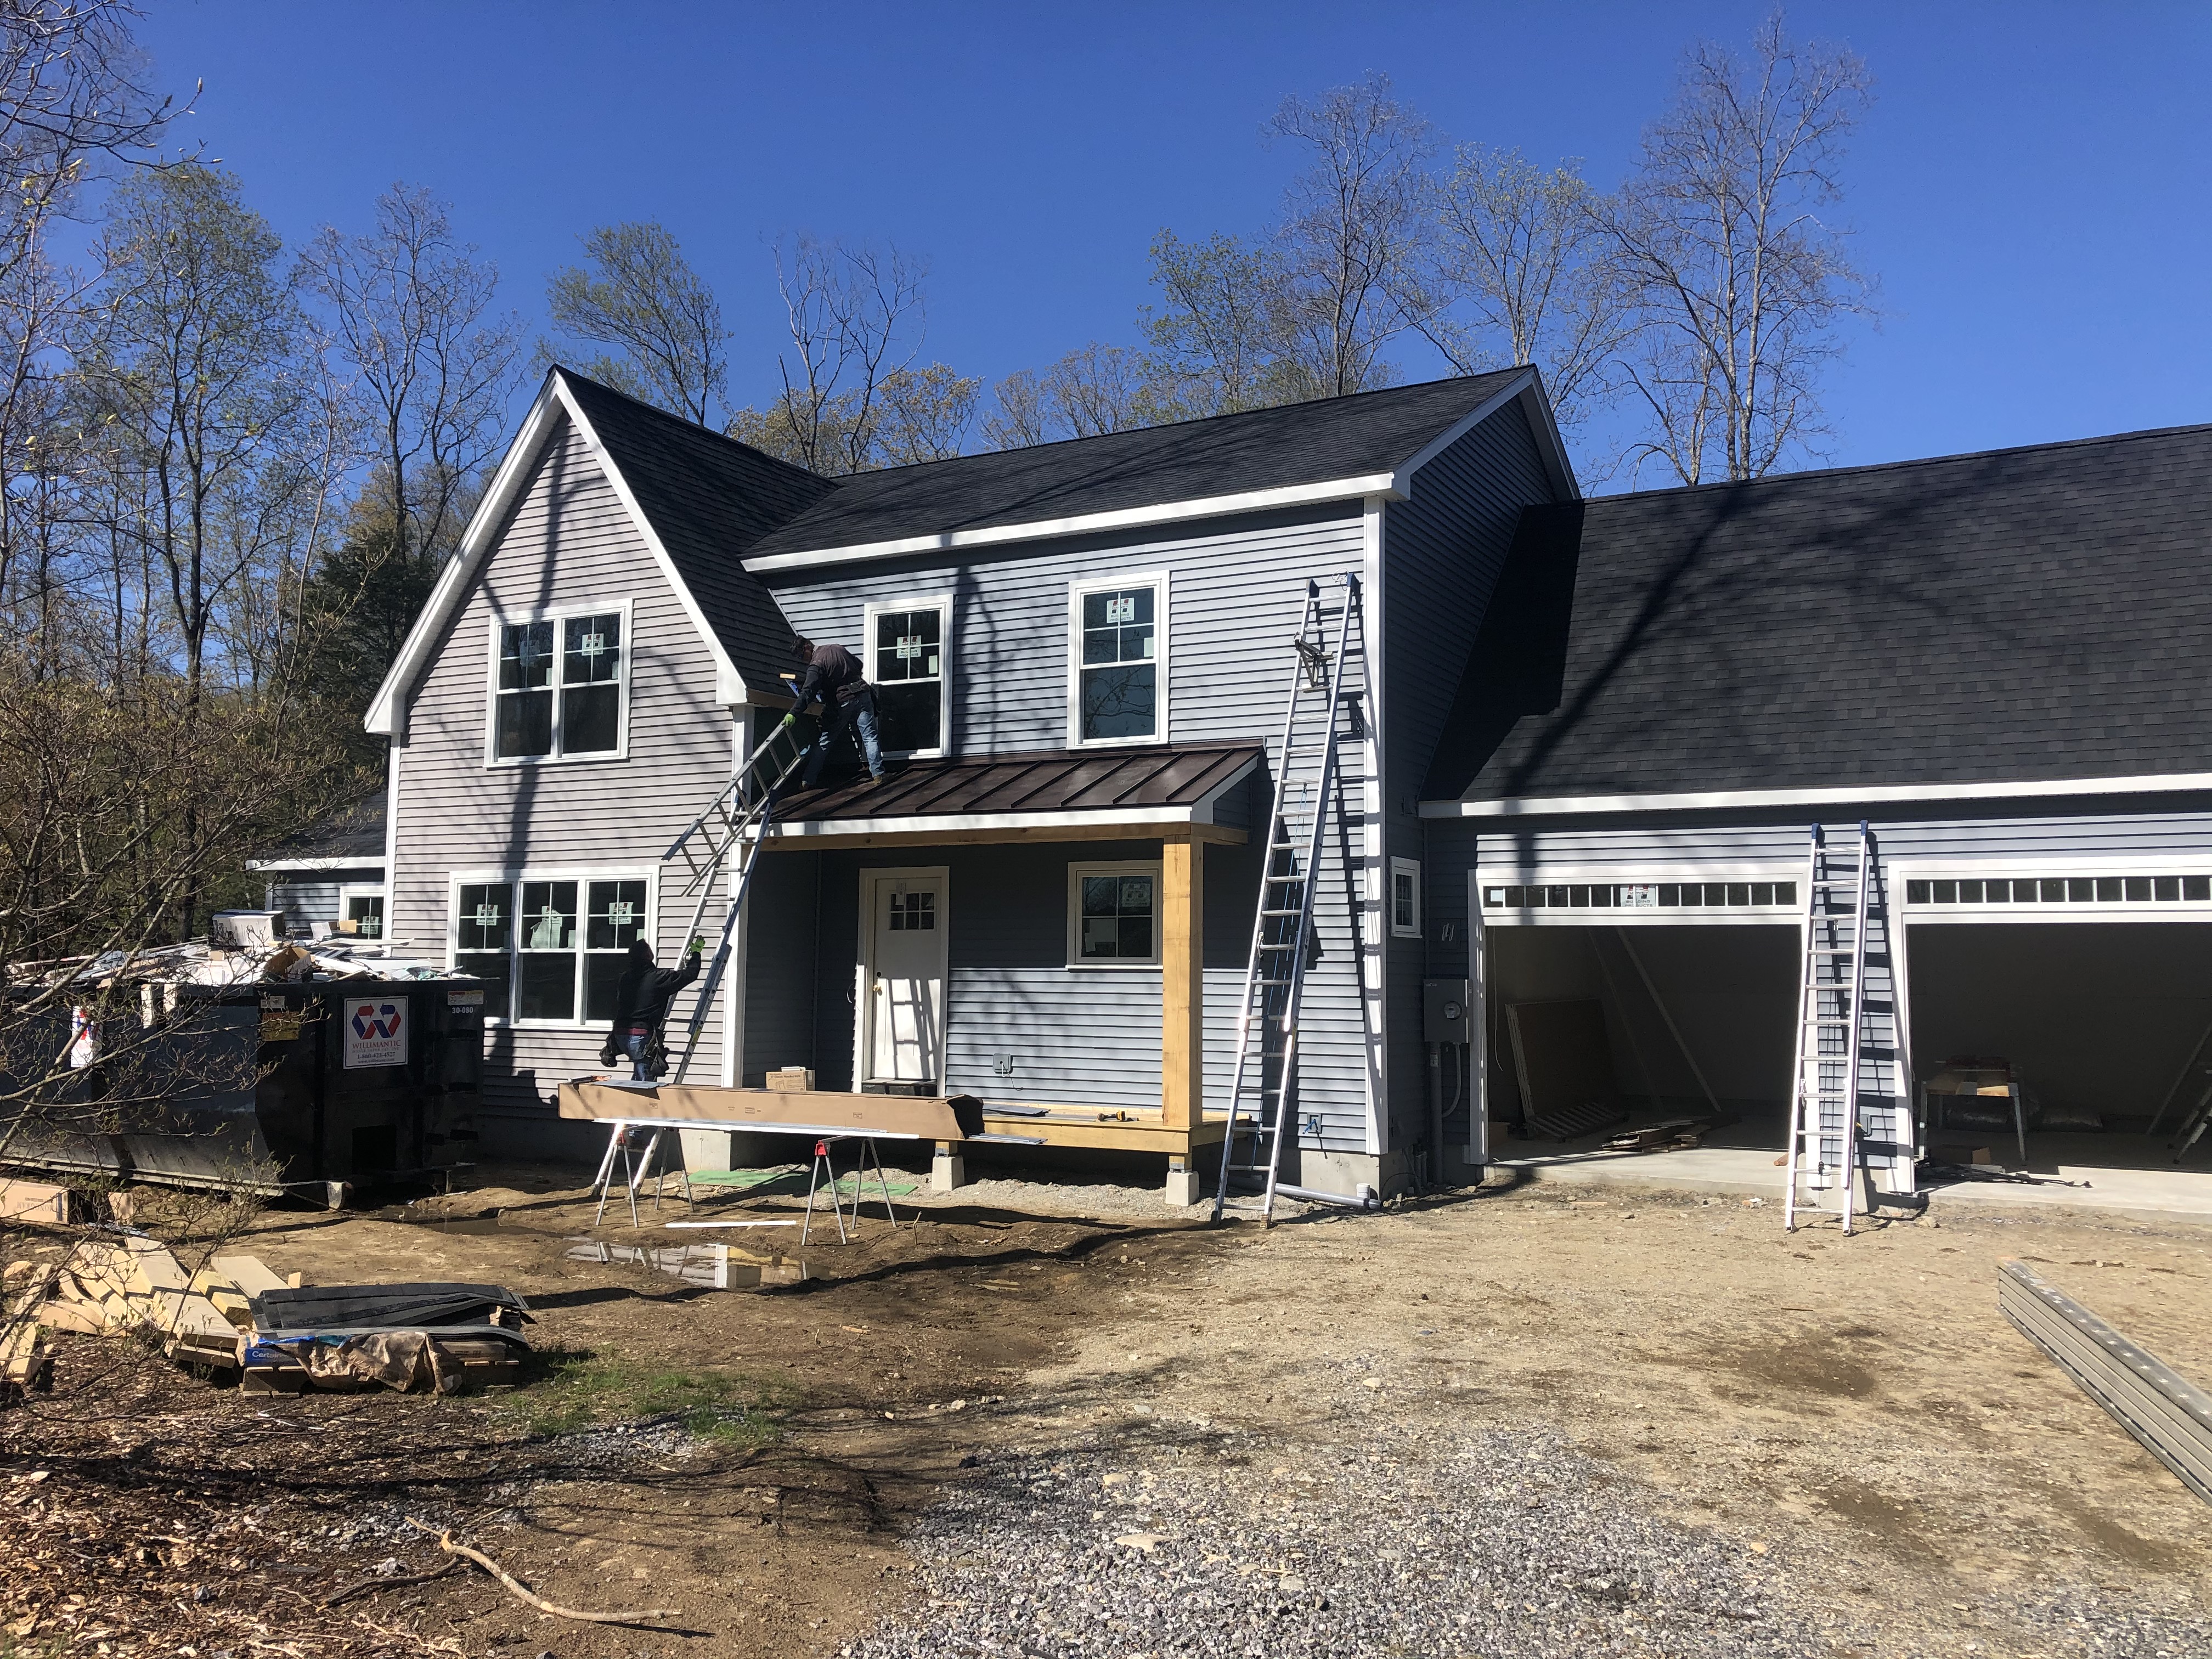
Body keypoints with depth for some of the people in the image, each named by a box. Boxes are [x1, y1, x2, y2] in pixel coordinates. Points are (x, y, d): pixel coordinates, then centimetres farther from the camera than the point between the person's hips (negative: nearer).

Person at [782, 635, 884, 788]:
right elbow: (859, 665, 21)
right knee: (869, 738, 4)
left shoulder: (816, 665, -12)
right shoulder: (837, 648, 9)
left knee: (824, 743, 3)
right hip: (863, 696, 5)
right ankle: (877, 774, -3)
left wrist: (793, 714, -31)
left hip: (842, 703, -5)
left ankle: (808, 781, 4)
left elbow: (807, 692, -24)